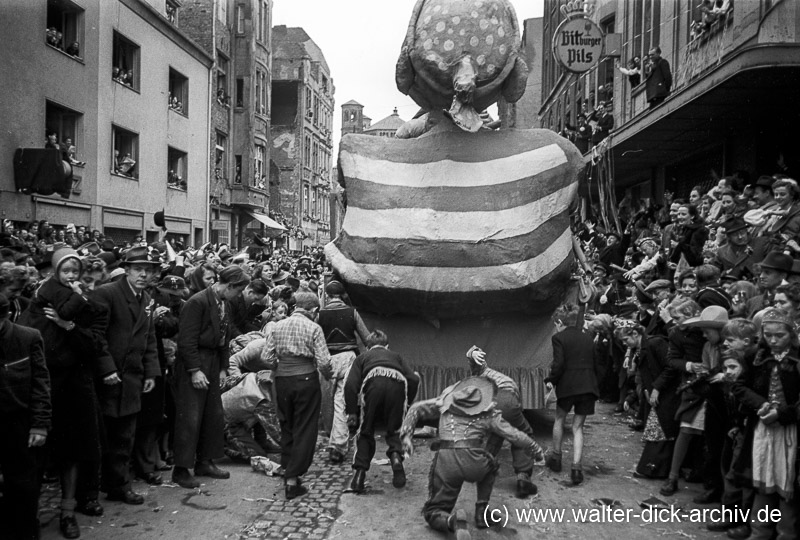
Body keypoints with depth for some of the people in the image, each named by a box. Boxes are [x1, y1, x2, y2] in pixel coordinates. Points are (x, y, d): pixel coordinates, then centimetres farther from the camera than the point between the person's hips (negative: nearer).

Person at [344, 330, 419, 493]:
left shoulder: (363, 357, 33)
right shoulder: (396, 356, 38)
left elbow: (351, 384, 16)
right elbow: (414, 379, 20)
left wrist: (351, 412, 18)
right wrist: (408, 401, 29)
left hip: (373, 383, -1)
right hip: (397, 383, 1)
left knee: (365, 432, 16)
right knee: (394, 430, 18)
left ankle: (359, 471, 8)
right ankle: (396, 455, -8)